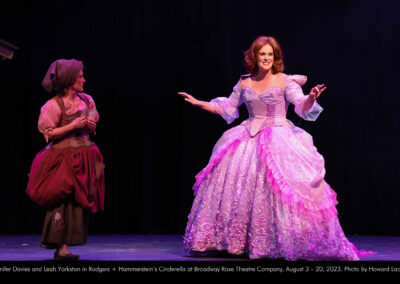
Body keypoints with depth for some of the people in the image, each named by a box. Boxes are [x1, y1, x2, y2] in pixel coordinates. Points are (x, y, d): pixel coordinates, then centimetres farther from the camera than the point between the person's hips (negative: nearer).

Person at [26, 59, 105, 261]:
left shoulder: (86, 100, 11)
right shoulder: (55, 104, -8)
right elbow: (48, 133, -10)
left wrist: (91, 125, -1)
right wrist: (73, 126, -16)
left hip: (84, 158, 7)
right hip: (65, 159, -6)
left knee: (79, 201, 5)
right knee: (65, 201, -9)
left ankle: (61, 246, 15)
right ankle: (62, 248, -4)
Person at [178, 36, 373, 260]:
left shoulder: (285, 81, -2)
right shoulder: (245, 84, 10)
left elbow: (302, 105, -13)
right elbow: (227, 107, 22)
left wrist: (311, 98, -36)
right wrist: (197, 102, 21)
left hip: (279, 139, -4)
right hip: (249, 139, 4)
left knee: (283, 188, -14)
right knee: (232, 185, 1)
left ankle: (285, 243, -4)